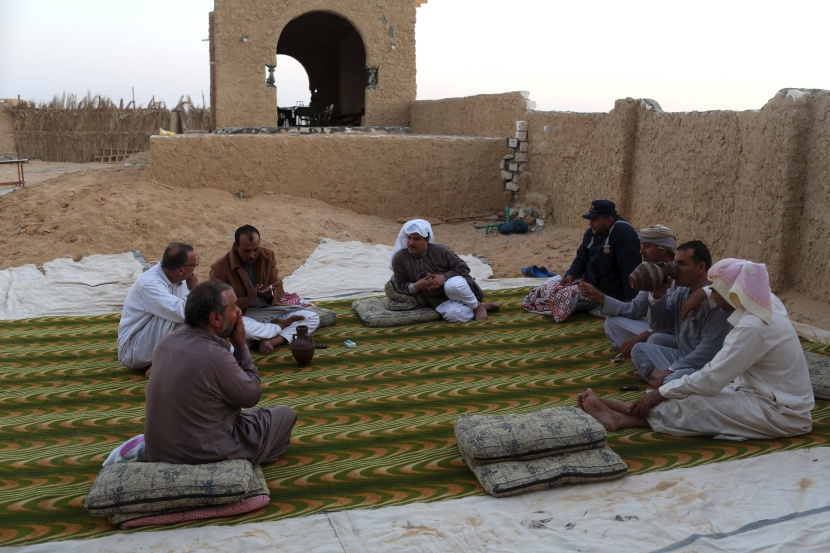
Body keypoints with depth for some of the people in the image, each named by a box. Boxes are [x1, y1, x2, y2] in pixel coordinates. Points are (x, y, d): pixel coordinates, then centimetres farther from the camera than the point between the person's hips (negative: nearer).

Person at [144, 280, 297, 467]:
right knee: (286, 415, 8)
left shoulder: (167, 341, -2)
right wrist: (241, 345, -6)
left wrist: (227, 342, 2)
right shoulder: (214, 356, -27)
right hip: (202, 458, -8)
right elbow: (252, 396, -10)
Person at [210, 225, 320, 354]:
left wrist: (271, 295, -24)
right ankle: (280, 326, -16)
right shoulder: (219, 269, -14)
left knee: (313, 318, -11)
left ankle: (272, 341, -31)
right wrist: (246, 300, -31)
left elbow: (278, 289, 1)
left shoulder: (268, 256, -1)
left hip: (267, 312, 4)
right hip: (241, 316, -4)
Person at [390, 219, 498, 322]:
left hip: (455, 288, -1)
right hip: (438, 301, 1)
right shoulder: (399, 259, -9)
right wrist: (415, 286, -21)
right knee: (455, 315, -33)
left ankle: (478, 306, -9)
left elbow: (464, 268, -5)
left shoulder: (440, 251, -12)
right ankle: (485, 307, -2)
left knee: (452, 285, -40)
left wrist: (444, 277, -22)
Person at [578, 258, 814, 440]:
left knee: (694, 405, -19)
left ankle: (621, 418, -18)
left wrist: (661, 393, -17)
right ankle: (625, 409, -10)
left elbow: (711, 379, -24)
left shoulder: (752, 327, -25)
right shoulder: (767, 302, 2)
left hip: (781, 413, -9)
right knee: (692, 392, -2)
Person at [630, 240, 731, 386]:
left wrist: (671, 370, -20)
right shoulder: (681, 292, 7)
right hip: (682, 357, 9)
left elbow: (709, 349, -24)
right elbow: (657, 324, 12)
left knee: (674, 379, -36)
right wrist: (658, 294, -5)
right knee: (639, 350, 4)